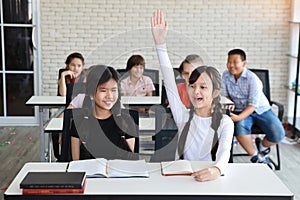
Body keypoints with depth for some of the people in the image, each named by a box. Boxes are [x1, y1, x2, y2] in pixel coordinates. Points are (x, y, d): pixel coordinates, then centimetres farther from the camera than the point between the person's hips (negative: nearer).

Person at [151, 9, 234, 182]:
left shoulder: (225, 123, -4)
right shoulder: (184, 117, 1)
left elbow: (224, 151, -20)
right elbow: (170, 84, -7)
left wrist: (217, 169, -45)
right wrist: (160, 44, -16)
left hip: (210, 181, -1)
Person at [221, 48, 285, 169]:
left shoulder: (252, 78, -18)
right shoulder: (226, 76, -3)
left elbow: (253, 104, -23)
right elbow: (225, 95, 8)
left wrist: (239, 117, -38)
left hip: (260, 110, -2)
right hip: (241, 111, 2)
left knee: (278, 135, -24)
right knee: (240, 127, -35)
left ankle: (263, 146, 13)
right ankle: (255, 157, -11)